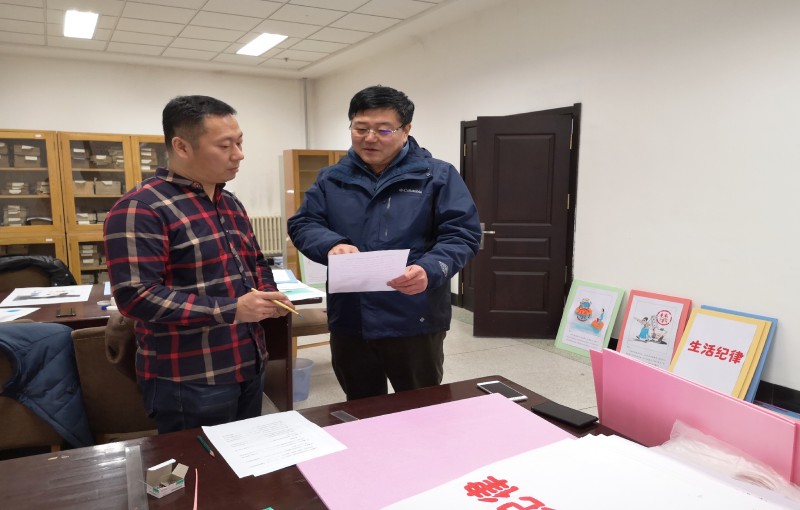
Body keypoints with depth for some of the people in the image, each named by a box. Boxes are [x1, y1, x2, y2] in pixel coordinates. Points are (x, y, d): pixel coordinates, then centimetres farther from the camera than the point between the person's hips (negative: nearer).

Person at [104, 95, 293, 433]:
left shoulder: (230, 203, 12)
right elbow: (136, 296, -23)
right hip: (189, 382, -8)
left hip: (248, 368, 8)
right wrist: (231, 309, -26)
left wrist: (267, 293, -1)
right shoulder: (140, 209, -16)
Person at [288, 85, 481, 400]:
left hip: (415, 322, -2)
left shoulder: (437, 176, -2)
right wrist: (332, 245, -19)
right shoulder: (331, 179, 8)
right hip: (349, 321, 3)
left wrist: (430, 270, -28)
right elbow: (302, 224, 3)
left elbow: (462, 234, -8)